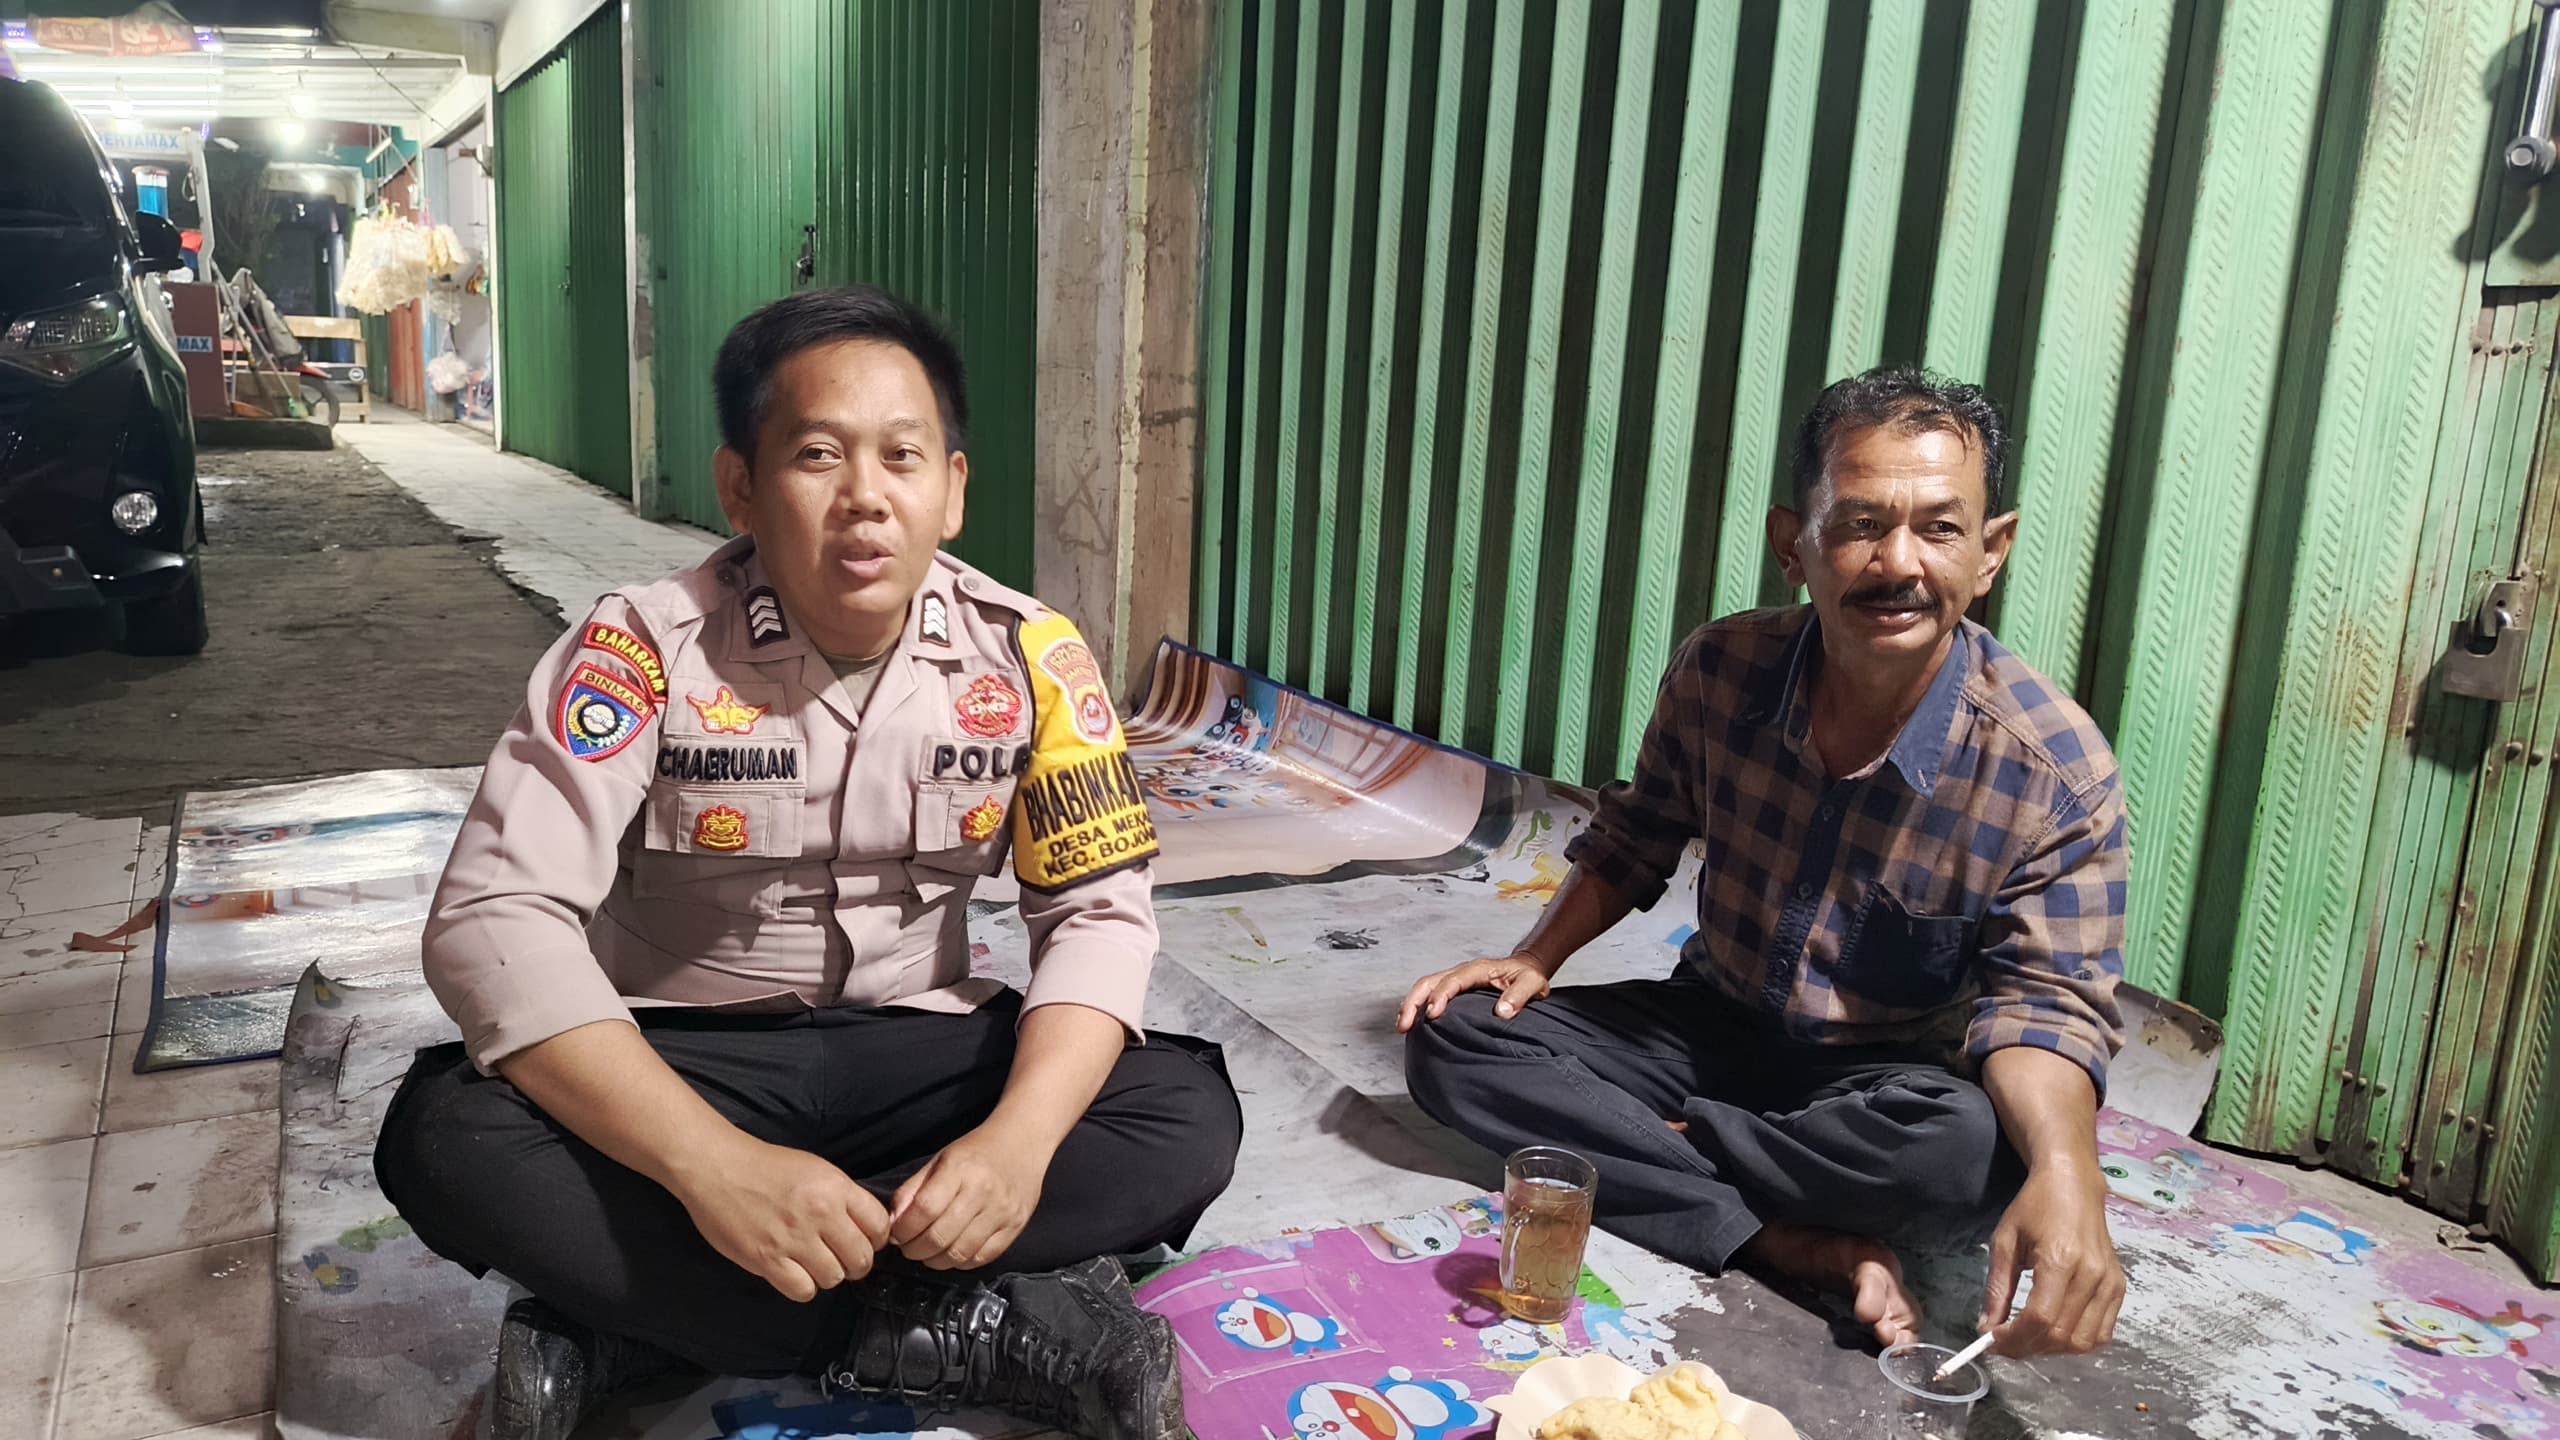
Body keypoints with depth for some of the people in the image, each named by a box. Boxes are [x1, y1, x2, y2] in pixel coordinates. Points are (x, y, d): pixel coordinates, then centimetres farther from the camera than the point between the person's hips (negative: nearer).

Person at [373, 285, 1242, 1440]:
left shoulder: (1029, 657, -11)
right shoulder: (644, 647, -17)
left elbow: (1098, 912, -9)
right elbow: (494, 918, -25)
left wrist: (1020, 1136, -29)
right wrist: (713, 1164, -38)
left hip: (917, 1051, 3)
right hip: (687, 1059, -2)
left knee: (1188, 1117, -21)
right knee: (450, 1139, -29)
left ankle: (625, 1327, -21)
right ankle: (986, 1334, -26)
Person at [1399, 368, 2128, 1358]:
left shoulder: (2055, 770, -21)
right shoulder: (1719, 672, -11)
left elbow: (2043, 1002, -21)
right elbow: (1635, 839, 6)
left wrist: (2064, 1170, -41)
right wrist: (1536, 958, -8)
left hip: (1886, 1084, -3)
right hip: (1712, 1026, 3)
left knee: (1978, 1149, -38)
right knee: (1451, 1039, -17)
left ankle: (1653, 1145, -13)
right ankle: (1802, 1244, -23)